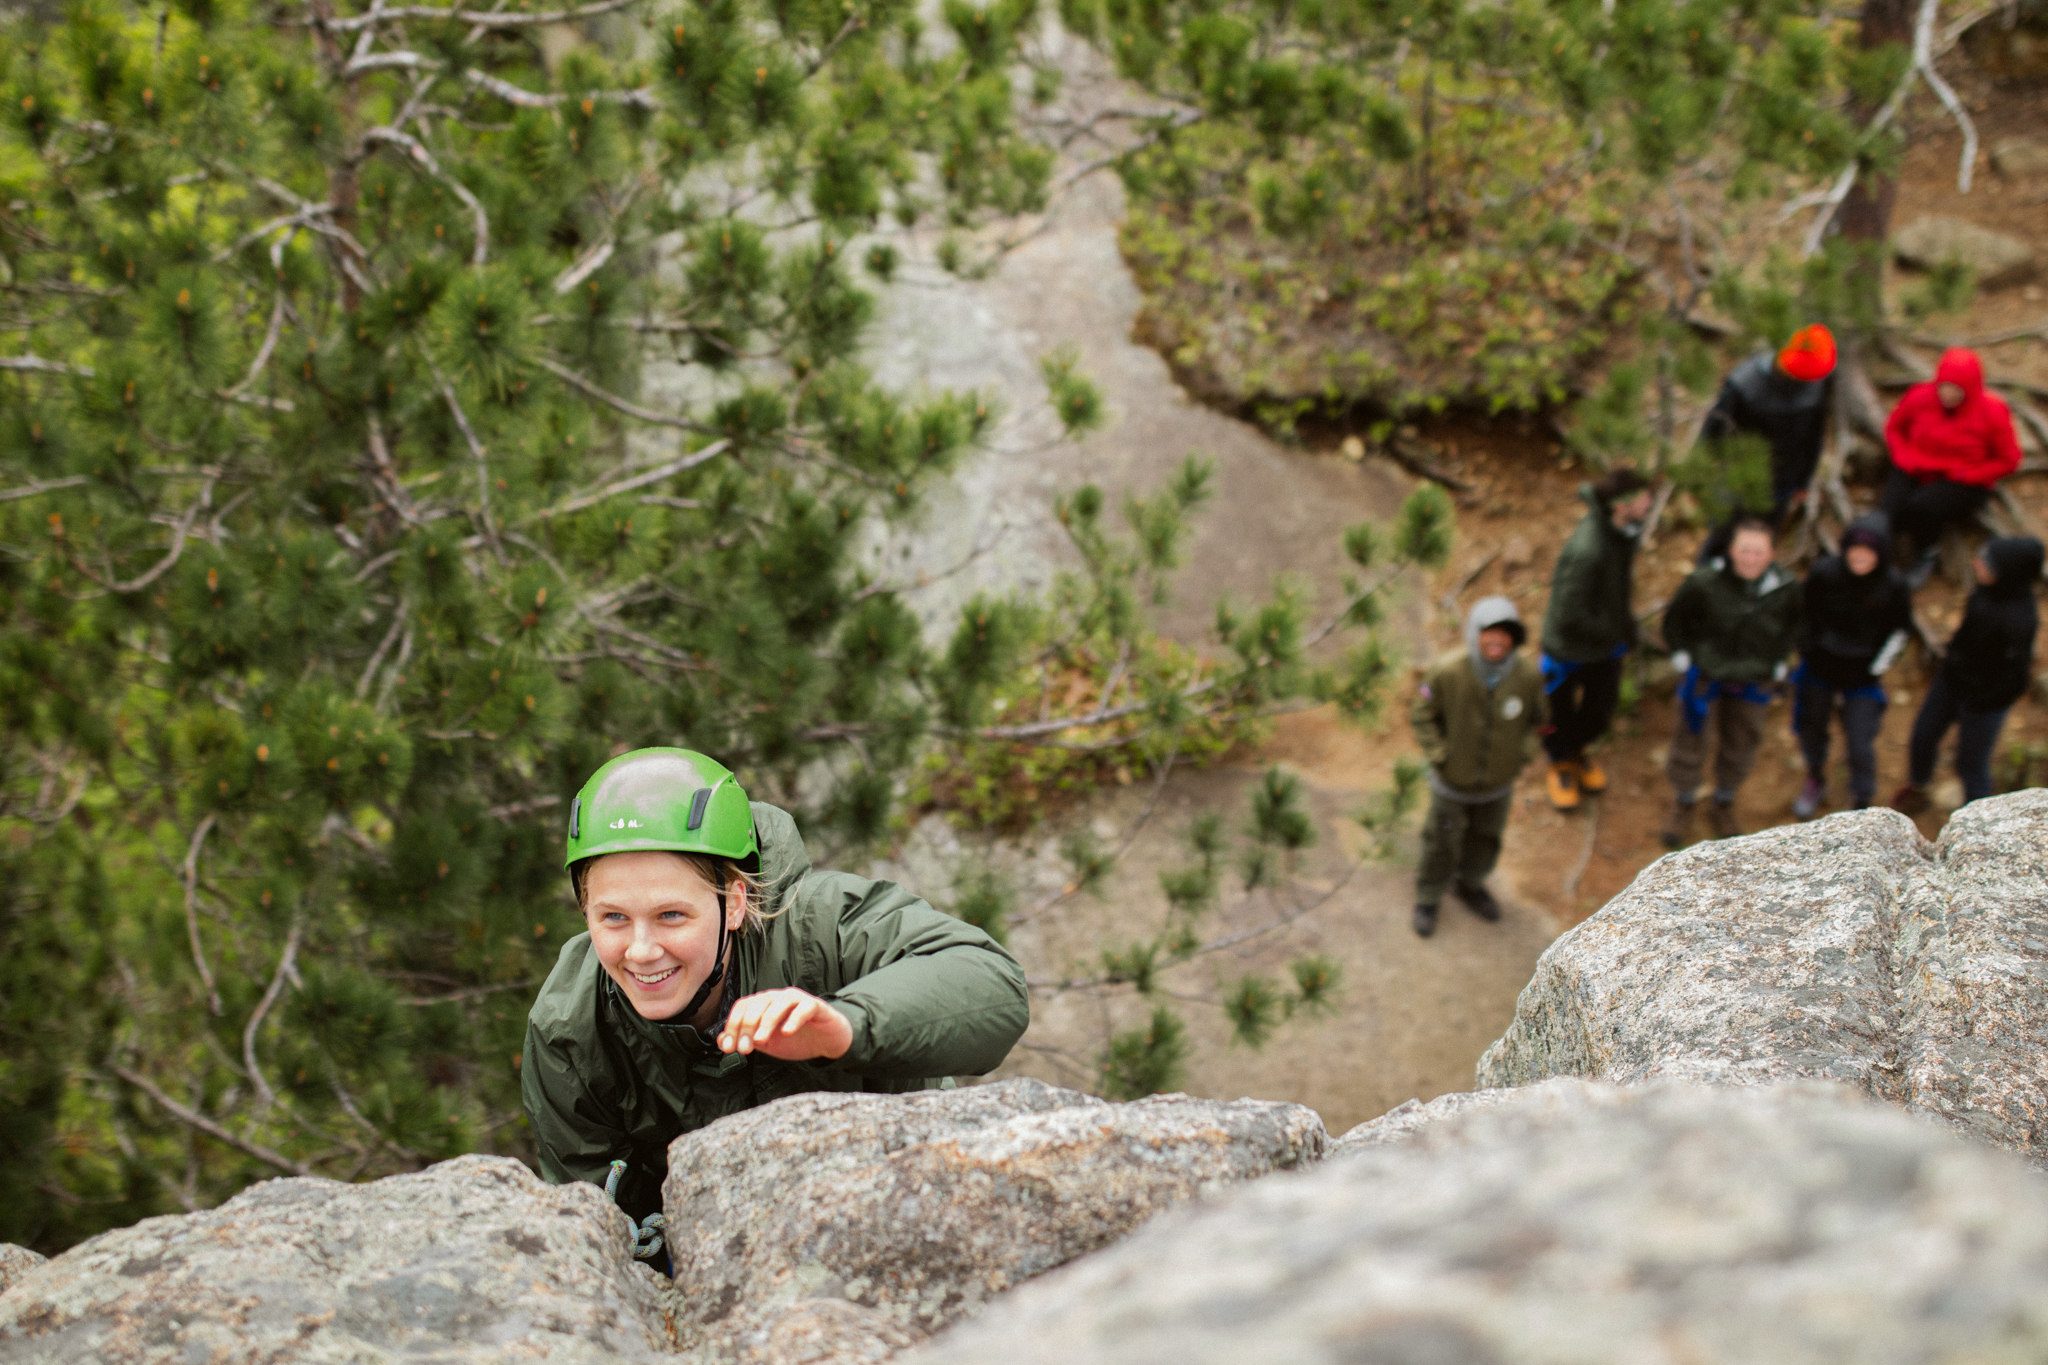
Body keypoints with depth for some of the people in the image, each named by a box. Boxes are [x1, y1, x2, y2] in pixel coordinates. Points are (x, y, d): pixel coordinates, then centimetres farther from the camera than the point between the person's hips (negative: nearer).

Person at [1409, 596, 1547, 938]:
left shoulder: (1529, 675, -24)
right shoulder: (1447, 672, -31)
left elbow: (1534, 717, -2)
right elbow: (1422, 715, -14)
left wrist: (1522, 752, -7)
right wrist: (1438, 754, -17)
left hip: (1498, 782, 3)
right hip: (1453, 781, -3)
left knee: (1486, 840, 27)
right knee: (1442, 844, 19)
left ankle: (1470, 884, 56)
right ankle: (1428, 897, 45)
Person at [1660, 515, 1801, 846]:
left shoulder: (1787, 589, -17)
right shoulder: (1704, 583, -26)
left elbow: (1794, 626, 6)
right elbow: (1675, 621, -7)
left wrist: (1778, 663, 5)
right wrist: (1682, 657, -8)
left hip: (1752, 681, 3)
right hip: (1704, 673, -2)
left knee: (1741, 744, 18)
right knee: (1690, 740, 12)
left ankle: (1724, 804, 42)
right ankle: (1683, 803, 36)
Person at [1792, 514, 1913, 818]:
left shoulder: (1893, 588, -19)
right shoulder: (1824, 574, -19)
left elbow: (1898, 633, -3)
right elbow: (1803, 614, -2)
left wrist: (1875, 667, -5)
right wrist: (1808, 652, 1)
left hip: (1862, 679, -2)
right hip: (1819, 670, 2)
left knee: (1860, 745, -2)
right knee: (1811, 729, 21)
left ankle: (1862, 805, 22)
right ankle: (1816, 781, 51)